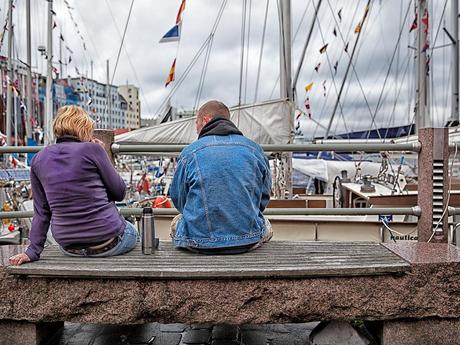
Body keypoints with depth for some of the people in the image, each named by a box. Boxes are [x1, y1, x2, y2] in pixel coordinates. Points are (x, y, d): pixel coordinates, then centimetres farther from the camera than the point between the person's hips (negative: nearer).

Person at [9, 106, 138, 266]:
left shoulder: (38, 160, 2)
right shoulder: (92, 149, -13)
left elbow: (41, 211, 2)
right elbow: (120, 193, -4)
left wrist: (33, 251, 8)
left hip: (69, 247, 5)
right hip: (107, 243, -5)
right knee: (133, 233, 30)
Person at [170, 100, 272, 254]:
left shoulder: (189, 152, -4)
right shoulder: (254, 149, 3)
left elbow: (178, 199, 6)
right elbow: (264, 197, 11)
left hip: (199, 243, -1)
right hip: (249, 241, 2)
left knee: (175, 222, 31)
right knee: (266, 226, 35)